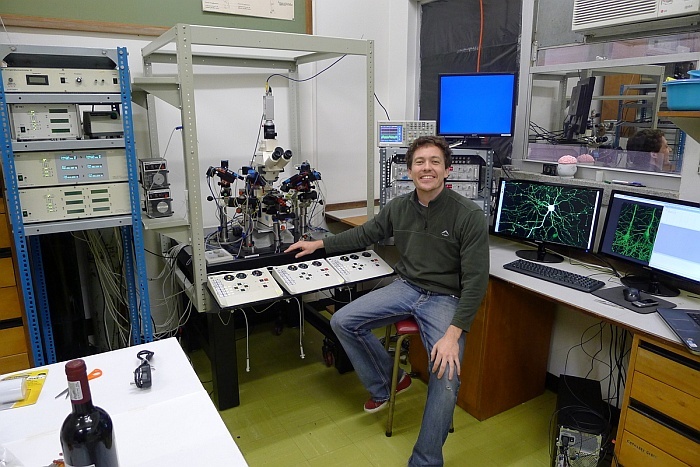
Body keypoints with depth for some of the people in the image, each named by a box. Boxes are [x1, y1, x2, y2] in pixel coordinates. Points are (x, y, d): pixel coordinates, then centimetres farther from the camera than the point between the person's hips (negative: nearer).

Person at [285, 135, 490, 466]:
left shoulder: (470, 216, -16)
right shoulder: (398, 207, 0)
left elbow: (475, 281, -18)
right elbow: (365, 234, 17)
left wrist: (453, 334, -27)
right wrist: (319, 244, 16)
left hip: (445, 298, -5)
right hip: (405, 287, 5)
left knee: (446, 376, -25)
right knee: (343, 321, -8)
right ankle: (385, 384, 16)